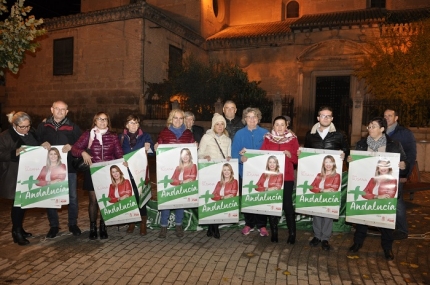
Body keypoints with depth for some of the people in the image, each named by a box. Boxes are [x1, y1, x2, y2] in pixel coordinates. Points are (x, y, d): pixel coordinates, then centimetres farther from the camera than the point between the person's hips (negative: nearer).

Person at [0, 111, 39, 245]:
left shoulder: (32, 134, 8)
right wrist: (15, 153, -27)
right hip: (14, 176, -6)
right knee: (18, 203, -1)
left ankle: (19, 229, 26)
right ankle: (16, 232, 11)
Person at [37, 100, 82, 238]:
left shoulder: (73, 127, 4)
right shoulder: (43, 126, 8)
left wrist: (71, 146, -17)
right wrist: (42, 143, -12)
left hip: (69, 166, -1)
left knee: (72, 197, 5)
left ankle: (73, 224, 21)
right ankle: (53, 226, 23)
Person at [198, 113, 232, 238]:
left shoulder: (228, 140, 13)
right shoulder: (206, 137, 0)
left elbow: (228, 155, 17)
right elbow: (199, 154, -1)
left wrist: (229, 158, -5)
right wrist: (205, 157, -21)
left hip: (223, 173, 3)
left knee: (220, 197, 0)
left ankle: (214, 227, 14)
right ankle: (212, 227, 10)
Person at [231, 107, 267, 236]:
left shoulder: (265, 133, 4)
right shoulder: (239, 134, 3)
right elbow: (234, 153, -3)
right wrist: (241, 158, -22)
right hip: (245, 171, 1)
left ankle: (261, 225, 18)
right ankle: (249, 223, 24)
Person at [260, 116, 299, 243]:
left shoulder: (293, 139, 4)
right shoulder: (268, 138, 7)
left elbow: (297, 159, 1)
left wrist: (290, 155, -17)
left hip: (287, 177, -1)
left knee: (287, 204, -4)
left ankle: (292, 233, 8)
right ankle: (274, 232, 17)